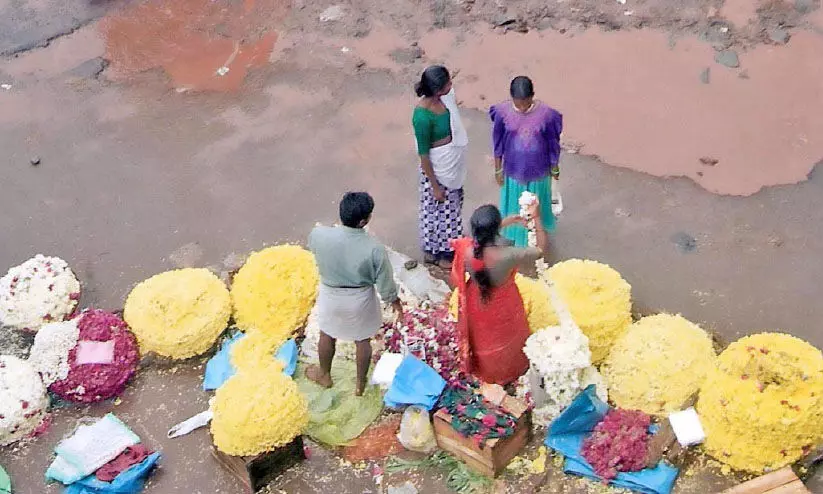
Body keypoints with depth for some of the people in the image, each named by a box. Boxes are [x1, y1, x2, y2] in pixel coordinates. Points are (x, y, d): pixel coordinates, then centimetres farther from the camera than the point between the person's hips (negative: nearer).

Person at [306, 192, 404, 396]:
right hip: (360, 300, -1)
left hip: (330, 296, 2)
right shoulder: (374, 249, -32)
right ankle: (361, 384, 46)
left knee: (327, 335, 30)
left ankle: (324, 375, 54)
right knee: (363, 340, 26)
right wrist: (395, 301, 4)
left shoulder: (318, 235, -28)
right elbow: (385, 284, -17)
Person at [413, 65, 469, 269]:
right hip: (437, 169, -8)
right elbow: (423, 154, -23)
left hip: (453, 164, 8)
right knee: (439, 209, 15)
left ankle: (447, 244, 50)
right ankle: (435, 253, 39)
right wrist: (434, 186, -15)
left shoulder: (444, 98, -10)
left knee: (452, 205, 27)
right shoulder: (422, 116, -33)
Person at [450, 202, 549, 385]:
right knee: (505, 340, 30)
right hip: (502, 309, -3)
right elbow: (541, 249, -24)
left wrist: (506, 222, -5)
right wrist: (536, 218, -18)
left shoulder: (465, 249, -30)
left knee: (481, 338, 35)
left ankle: (481, 368, 63)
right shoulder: (507, 256, -42)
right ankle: (507, 370, 58)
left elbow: (481, 237, -3)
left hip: (476, 305, 3)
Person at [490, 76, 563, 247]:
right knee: (515, 204, 22)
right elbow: (498, 142, -7)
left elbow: (553, 142, -9)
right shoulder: (503, 111, -20)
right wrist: (498, 169, 1)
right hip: (514, 168, 1)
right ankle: (518, 235, 49)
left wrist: (554, 168, 2)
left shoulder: (546, 113, -24)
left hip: (538, 169, -1)